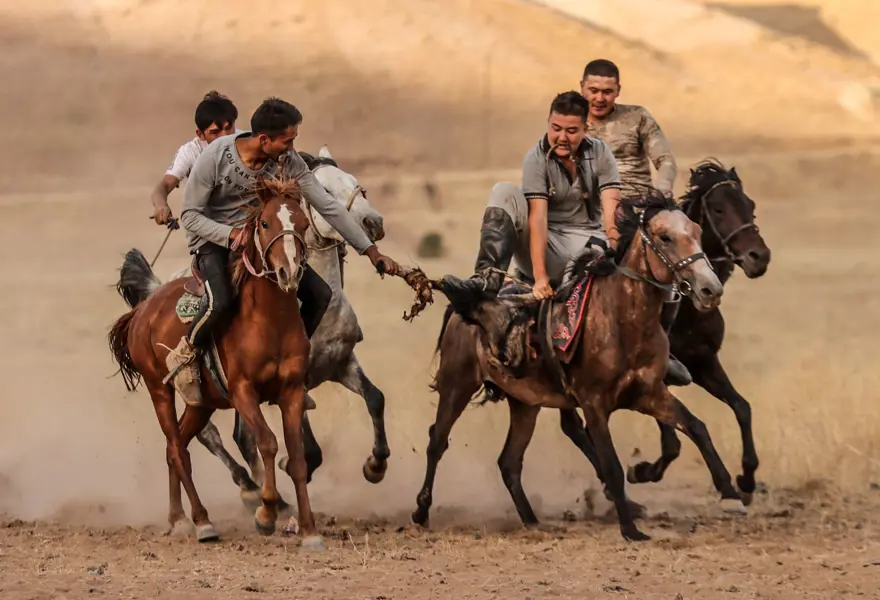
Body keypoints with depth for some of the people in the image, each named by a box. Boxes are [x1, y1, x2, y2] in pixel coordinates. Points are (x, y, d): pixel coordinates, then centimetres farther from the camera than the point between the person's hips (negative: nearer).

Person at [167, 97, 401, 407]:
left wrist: (371, 251, -8)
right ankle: (184, 356, -6)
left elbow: (327, 206, -8)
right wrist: (233, 234, -34)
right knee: (220, 303, -35)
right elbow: (190, 216, -17)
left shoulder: (288, 161, -13)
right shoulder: (214, 157, -25)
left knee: (320, 294, -5)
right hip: (213, 239, -5)